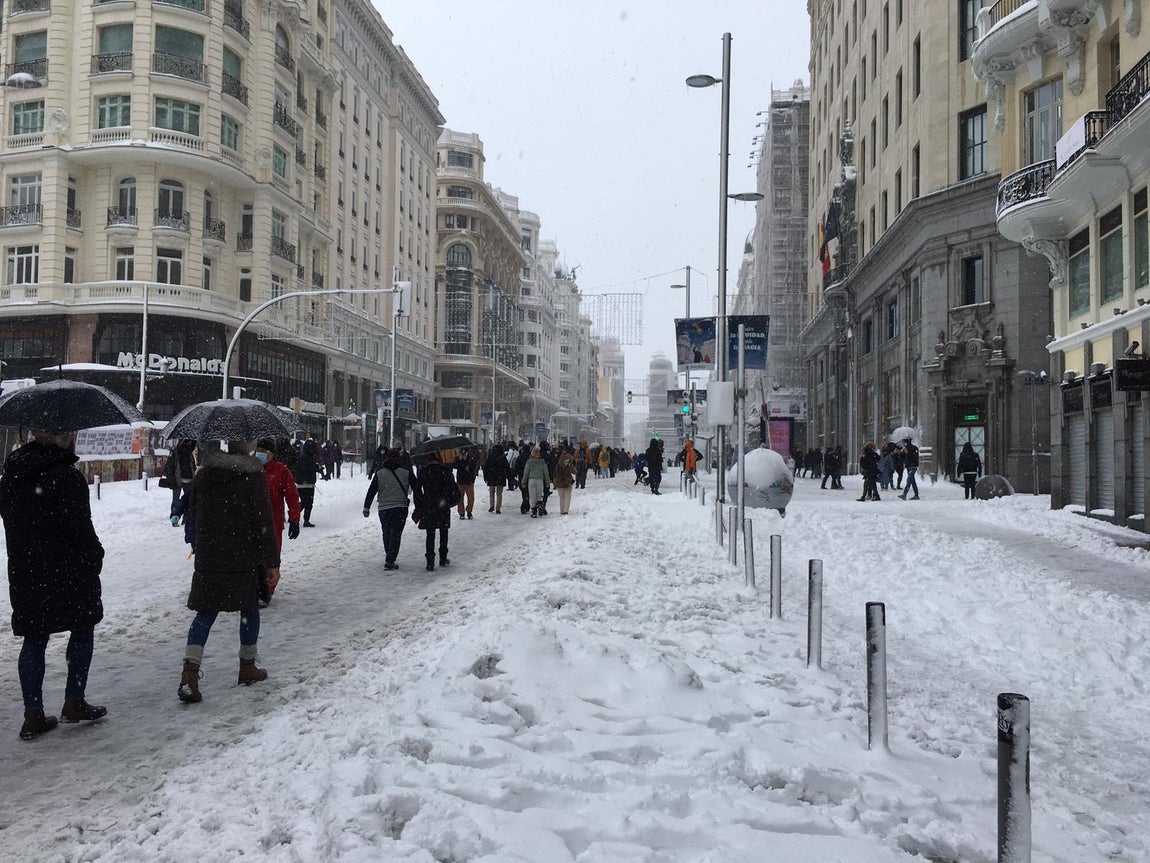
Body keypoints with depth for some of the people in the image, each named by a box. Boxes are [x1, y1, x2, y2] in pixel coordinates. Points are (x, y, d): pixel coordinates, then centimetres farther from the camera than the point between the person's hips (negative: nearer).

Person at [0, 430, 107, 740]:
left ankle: (33, 715, 11)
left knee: (34, 639, 10)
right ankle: (74, 703, 12)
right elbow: (81, 528, -16)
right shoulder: (66, 478, -17)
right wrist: (96, 557, -1)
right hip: (68, 571, -6)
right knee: (83, 628, 12)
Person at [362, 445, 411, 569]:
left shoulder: (379, 473, 1)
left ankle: (389, 558, 26)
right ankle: (389, 561, -6)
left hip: (384, 509, 2)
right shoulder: (406, 473, -1)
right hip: (401, 508, -1)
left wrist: (366, 508, 10)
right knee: (395, 534, 1)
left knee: (386, 534, 17)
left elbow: (371, 491, 3)